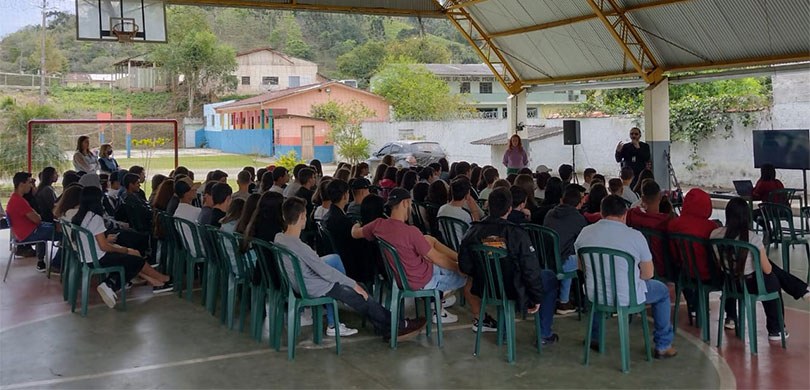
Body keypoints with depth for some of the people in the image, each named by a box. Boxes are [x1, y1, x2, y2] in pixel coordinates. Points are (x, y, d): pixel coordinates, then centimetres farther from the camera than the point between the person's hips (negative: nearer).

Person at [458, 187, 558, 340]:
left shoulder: (473, 232, -12)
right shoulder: (517, 234, -23)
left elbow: (465, 266, -2)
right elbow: (531, 270, -18)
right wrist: (537, 298, -4)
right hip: (513, 292, -5)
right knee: (550, 277, 20)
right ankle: (544, 334, 25)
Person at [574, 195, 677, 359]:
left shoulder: (585, 233, -6)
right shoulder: (635, 236, -14)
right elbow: (648, 274, -5)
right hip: (627, 298, -3)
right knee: (662, 291, 25)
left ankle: (595, 338, 47)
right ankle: (663, 346, 31)